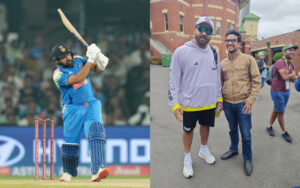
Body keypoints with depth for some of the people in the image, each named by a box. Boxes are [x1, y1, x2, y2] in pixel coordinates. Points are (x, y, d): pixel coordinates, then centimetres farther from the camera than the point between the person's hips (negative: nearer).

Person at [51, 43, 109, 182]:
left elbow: (97, 69, 5)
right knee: (71, 142, 3)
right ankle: (69, 172, 30)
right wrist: (90, 59, -28)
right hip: (73, 110, -2)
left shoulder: (78, 60, 5)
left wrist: (100, 62, -19)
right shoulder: (58, 74, -12)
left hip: (91, 106, 2)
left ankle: (97, 171, -35)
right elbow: (78, 78, -26)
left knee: (96, 133, -20)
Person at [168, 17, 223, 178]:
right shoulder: (181, 52, -14)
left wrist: (219, 97, 15)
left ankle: (204, 149, 43)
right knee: (188, 130, 10)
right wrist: (174, 103, -15)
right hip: (189, 103, -5)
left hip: (209, 102, 5)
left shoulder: (213, 53, 3)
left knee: (206, 125, 21)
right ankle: (187, 158, 26)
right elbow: (174, 80, -12)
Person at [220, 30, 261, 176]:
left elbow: (256, 81, -7)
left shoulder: (248, 59, -6)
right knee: (233, 130, 19)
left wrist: (250, 100, -12)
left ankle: (247, 159, 15)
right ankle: (233, 149, 40)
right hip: (227, 103, 4)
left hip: (243, 103, -4)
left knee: (245, 134, 0)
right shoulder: (223, 63, 7)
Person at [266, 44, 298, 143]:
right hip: (277, 91, -8)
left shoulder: (291, 64, 7)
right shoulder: (280, 62, -21)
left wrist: (289, 75, -19)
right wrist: (292, 74, -8)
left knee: (276, 109, 16)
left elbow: (294, 79, 2)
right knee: (280, 112, 0)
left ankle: (270, 126, 29)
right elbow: (285, 77, -28)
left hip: (286, 91, 8)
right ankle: (284, 132, 9)